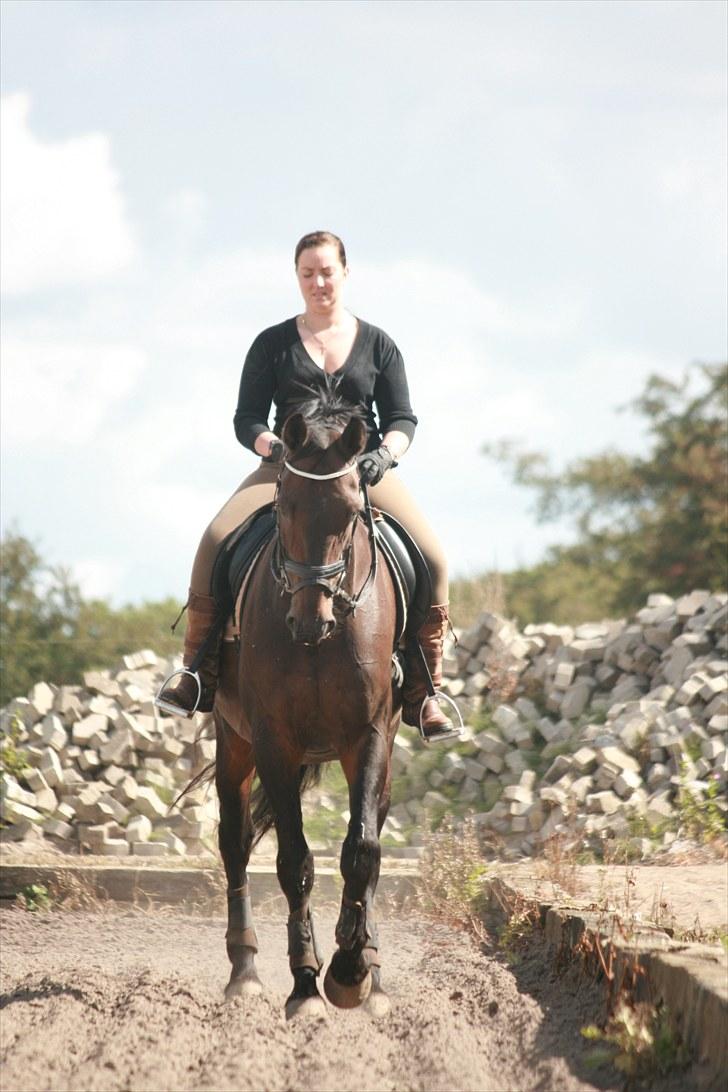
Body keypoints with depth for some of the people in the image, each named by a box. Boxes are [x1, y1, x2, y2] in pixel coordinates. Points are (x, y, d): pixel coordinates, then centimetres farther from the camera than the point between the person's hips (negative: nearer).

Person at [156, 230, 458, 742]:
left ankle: (420, 691, -11)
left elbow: (402, 418, 9)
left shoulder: (377, 345, 11)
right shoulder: (272, 345, 10)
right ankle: (199, 675, -17)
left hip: (363, 468, 0)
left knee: (432, 559, -23)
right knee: (216, 542, -28)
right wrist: (272, 445, -16)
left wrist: (386, 451, -14)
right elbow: (247, 419, 7)